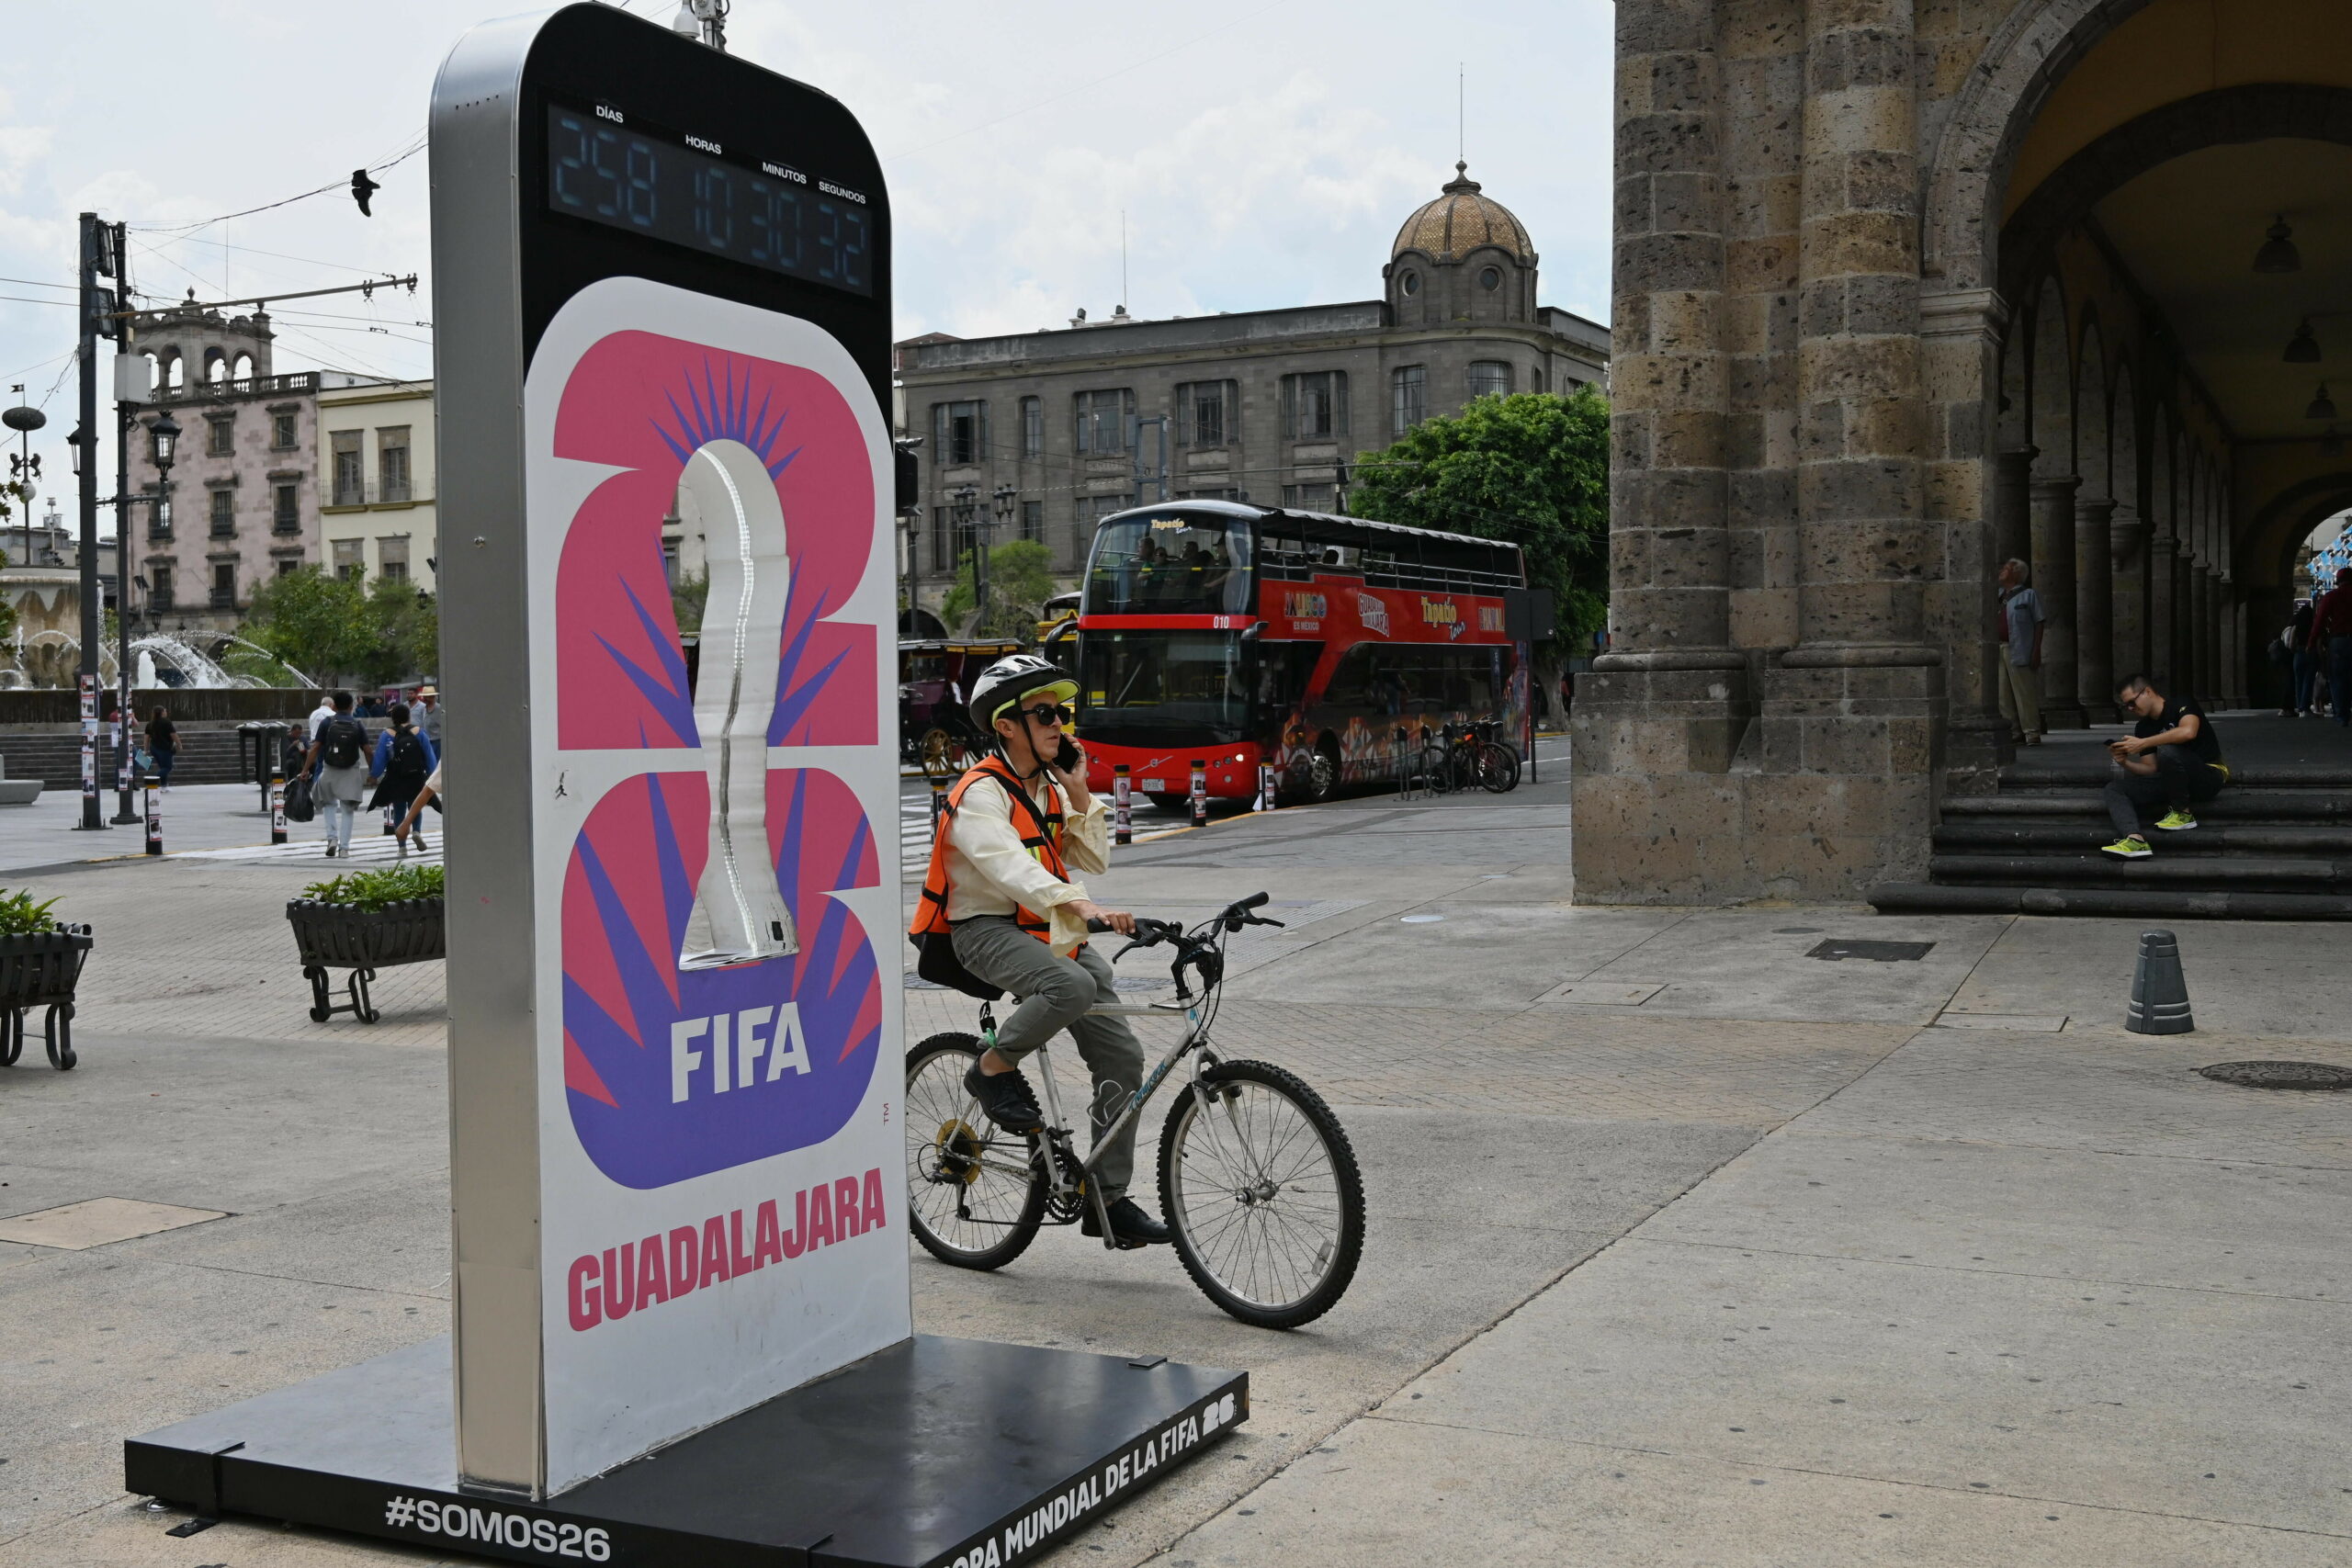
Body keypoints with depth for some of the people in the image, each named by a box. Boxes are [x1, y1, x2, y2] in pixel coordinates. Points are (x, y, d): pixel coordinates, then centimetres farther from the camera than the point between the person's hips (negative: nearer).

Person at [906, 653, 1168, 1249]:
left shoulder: (1050, 787, 12)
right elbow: (1009, 866, -32)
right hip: (988, 928, -7)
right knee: (1072, 986, -38)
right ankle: (993, 1068, -10)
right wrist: (1082, 906, -46)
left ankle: (1108, 1199, 6)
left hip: (1051, 930, 8)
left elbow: (1093, 862, 9)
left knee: (1123, 1056, -4)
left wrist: (1079, 793, -1)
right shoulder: (981, 793, -14)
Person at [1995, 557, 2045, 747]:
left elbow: (2039, 623, -4)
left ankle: (2032, 733, -4)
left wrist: (2036, 651, -12)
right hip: (1999, 650, 7)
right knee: (2004, 696, 7)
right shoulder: (1999, 596, 19)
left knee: (2025, 694, -7)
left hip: (2019, 651, -7)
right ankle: (2014, 733, 13)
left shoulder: (2028, 595, 0)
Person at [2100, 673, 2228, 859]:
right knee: (2114, 788, -7)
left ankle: (2183, 814, -15)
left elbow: (2188, 732, -31)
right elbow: (2151, 769, 10)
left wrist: (2142, 744, -27)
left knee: (2167, 751, -35)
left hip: (2210, 776, -8)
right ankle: (2135, 840, -34)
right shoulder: (2143, 727, 11)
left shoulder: (2181, 705, -8)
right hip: (2171, 781, 8)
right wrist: (2125, 763, -11)